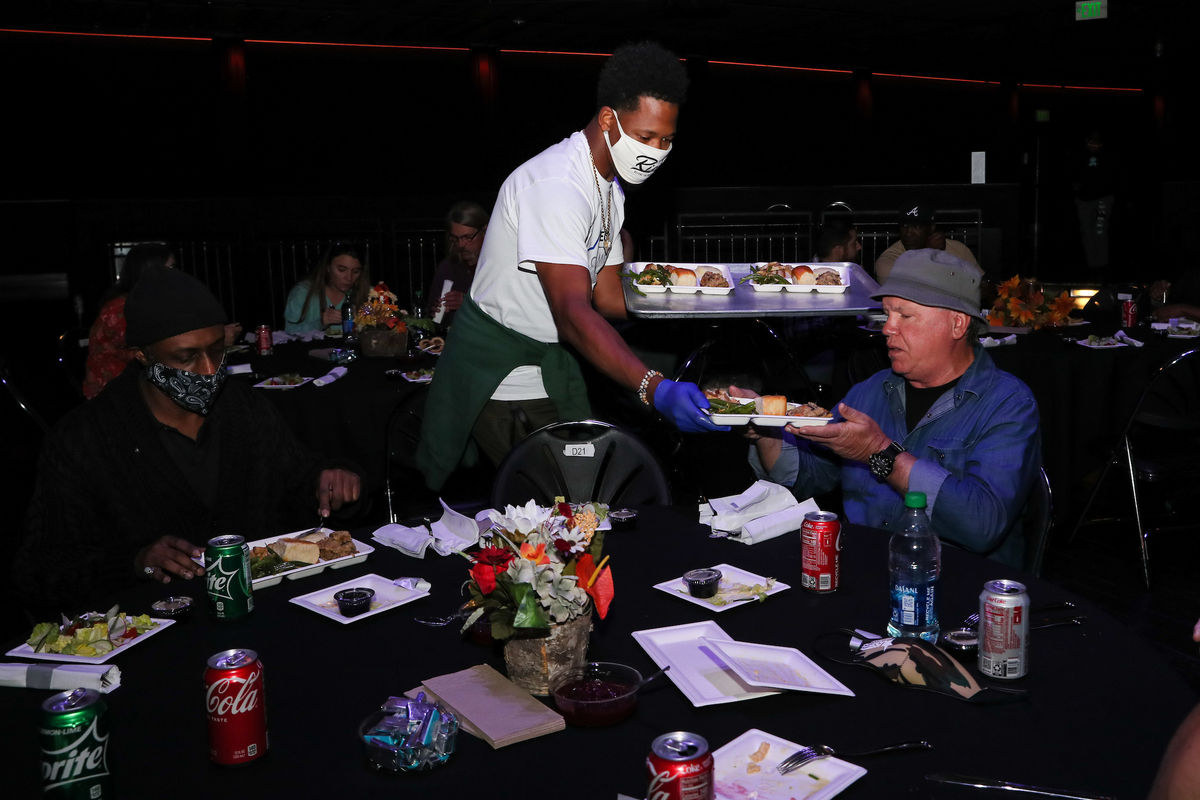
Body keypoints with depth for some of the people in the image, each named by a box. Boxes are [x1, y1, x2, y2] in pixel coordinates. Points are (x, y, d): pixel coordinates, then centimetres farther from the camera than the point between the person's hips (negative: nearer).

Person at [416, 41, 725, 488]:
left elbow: (608, 294, 9)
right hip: (499, 375, -9)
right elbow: (572, 314, -34)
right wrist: (655, 389, -45)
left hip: (551, 365, 9)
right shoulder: (556, 185, -24)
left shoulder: (610, 188, 9)